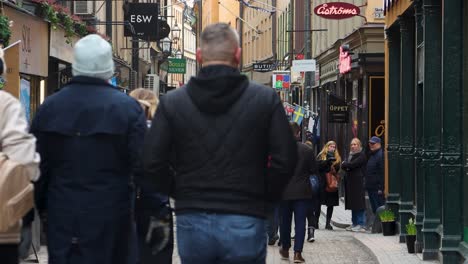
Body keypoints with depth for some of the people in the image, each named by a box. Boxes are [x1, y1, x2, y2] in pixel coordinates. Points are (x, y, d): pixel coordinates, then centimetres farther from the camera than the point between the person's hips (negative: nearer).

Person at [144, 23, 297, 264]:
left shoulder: (172, 102, 1)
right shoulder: (265, 99, -1)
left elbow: (153, 163, -3)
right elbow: (285, 160, -5)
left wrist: (179, 193, 12)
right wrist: (264, 198, 9)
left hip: (192, 222, 1)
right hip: (245, 224, -1)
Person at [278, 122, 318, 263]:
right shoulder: (308, 150, -8)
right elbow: (314, 171, -2)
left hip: (284, 192, 1)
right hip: (302, 192, -1)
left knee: (285, 221, 15)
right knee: (300, 222, 1)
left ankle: (285, 249, 29)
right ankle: (297, 252, -6)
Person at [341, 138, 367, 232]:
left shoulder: (362, 155, -6)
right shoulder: (350, 155, 20)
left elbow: (353, 164, -17)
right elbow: (344, 166, 12)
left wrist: (344, 164, 0)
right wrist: (347, 166, -10)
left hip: (358, 181, -8)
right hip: (350, 181, 8)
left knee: (359, 203, -7)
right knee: (353, 203, 9)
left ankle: (361, 225, -6)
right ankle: (355, 223, 14)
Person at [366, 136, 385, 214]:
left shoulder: (381, 155, -13)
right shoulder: (370, 155, 17)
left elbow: (382, 173, -19)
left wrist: (381, 188, -22)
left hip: (377, 189, -10)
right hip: (370, 187, 10)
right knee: (374, 209, 15)